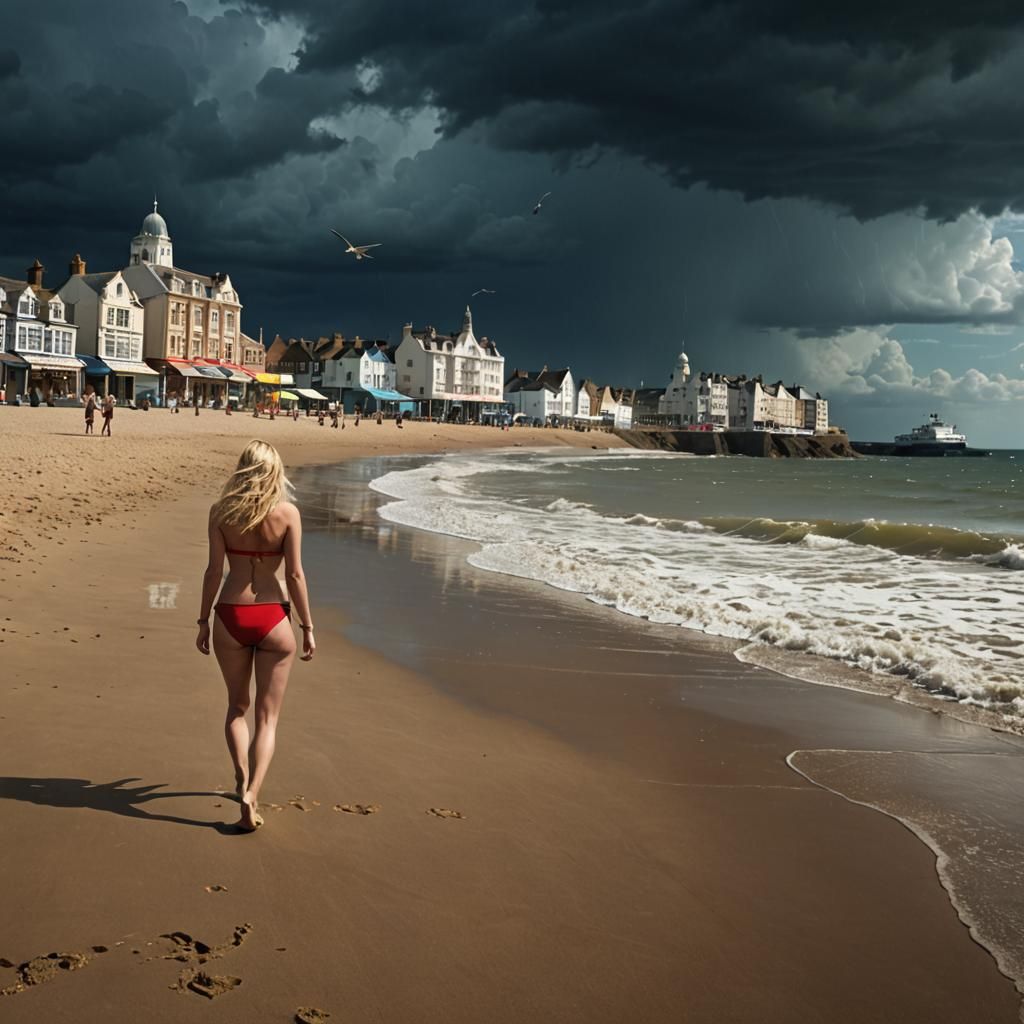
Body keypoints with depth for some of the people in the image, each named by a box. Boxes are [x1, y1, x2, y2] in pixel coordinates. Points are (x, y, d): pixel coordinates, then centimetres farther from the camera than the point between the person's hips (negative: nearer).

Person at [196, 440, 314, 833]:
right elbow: (294, 574, -7)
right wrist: (307, 627, 1)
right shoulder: (287, 513, -7)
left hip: (230, 616, 1)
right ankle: (251, 793, -7)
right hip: (273, 619, -1)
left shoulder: (221, 511, -3)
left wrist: (203, 621, 6)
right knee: (267, 716, 7)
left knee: (237, 706, 23)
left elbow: (214, 571, -3)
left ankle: (242, 778, 13)